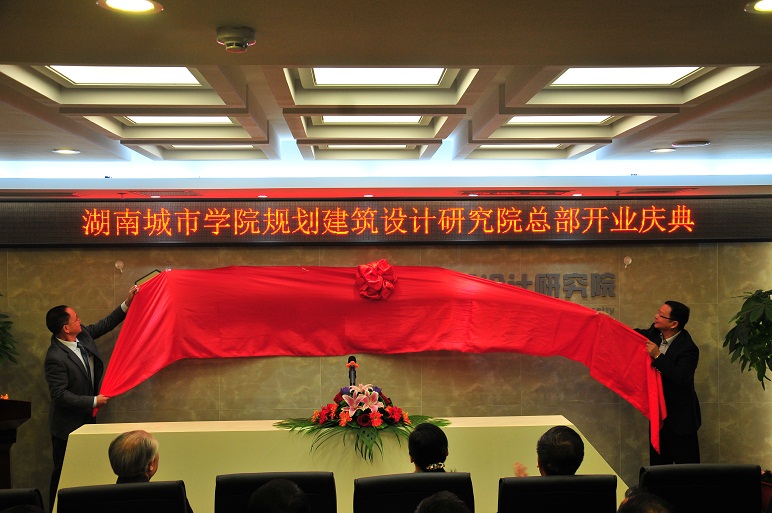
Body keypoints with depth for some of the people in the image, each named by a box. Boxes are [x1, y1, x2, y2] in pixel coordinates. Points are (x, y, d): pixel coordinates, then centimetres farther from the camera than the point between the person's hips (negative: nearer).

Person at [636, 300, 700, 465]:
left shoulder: (688, 348, -21)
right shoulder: (654, 334, -1)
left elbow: (681, 378, -32)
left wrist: (658, 356, -30)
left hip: (680, 418, -7)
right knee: (658, 464, 15)